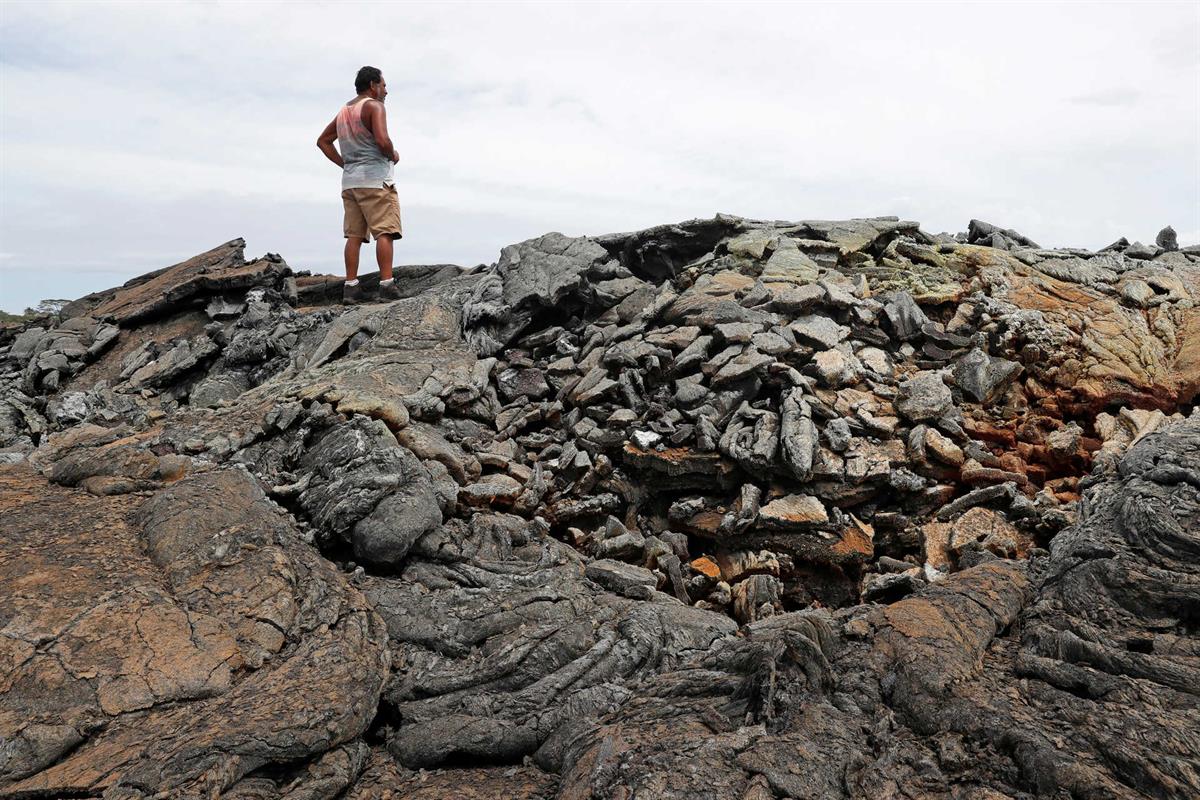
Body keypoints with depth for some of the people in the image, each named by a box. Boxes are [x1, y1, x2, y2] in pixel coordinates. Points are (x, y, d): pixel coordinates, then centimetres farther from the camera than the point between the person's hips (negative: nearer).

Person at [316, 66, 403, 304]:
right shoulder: (374, 106, -5)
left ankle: (350, 287, 2)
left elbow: (322, 141, 25)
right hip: (375, 177, -8)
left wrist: (344, 163, 19)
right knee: (385, 232, -9)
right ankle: (387, 285, -16)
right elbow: (382, 140, -20)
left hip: (349, 180, 8)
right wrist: (393, 155, -1)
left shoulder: (343, 111, 20)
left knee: (354, 235, 5)